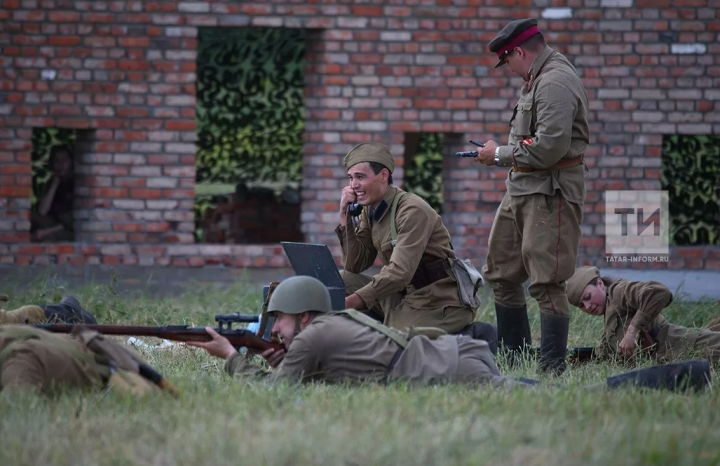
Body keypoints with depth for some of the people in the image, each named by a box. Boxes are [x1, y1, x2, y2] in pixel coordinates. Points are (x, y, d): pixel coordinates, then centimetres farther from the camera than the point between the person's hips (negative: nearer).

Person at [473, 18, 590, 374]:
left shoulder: (556, 84, -16)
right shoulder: (536, 80, 17)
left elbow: (549, 147, -24)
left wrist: (501, 154, -12)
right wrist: (499, 156, 11)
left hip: (549, 194, -11)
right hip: (521, 191, 11)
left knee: (546, 284, -10)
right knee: (500, 275, 15)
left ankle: (553, 367, -8)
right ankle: (514, 358, 24)